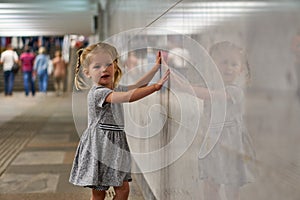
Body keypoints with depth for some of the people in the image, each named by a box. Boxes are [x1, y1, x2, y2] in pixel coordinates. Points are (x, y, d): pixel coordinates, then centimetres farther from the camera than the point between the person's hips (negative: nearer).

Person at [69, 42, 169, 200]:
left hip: (115, 145, 9)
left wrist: (156, 66, 15)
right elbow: (128, 97, -29)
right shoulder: (97, 92, -18)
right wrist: (156, 86, -31)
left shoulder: (116, 89, 12)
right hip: (99, 147, -8)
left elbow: (137, 86, 19)